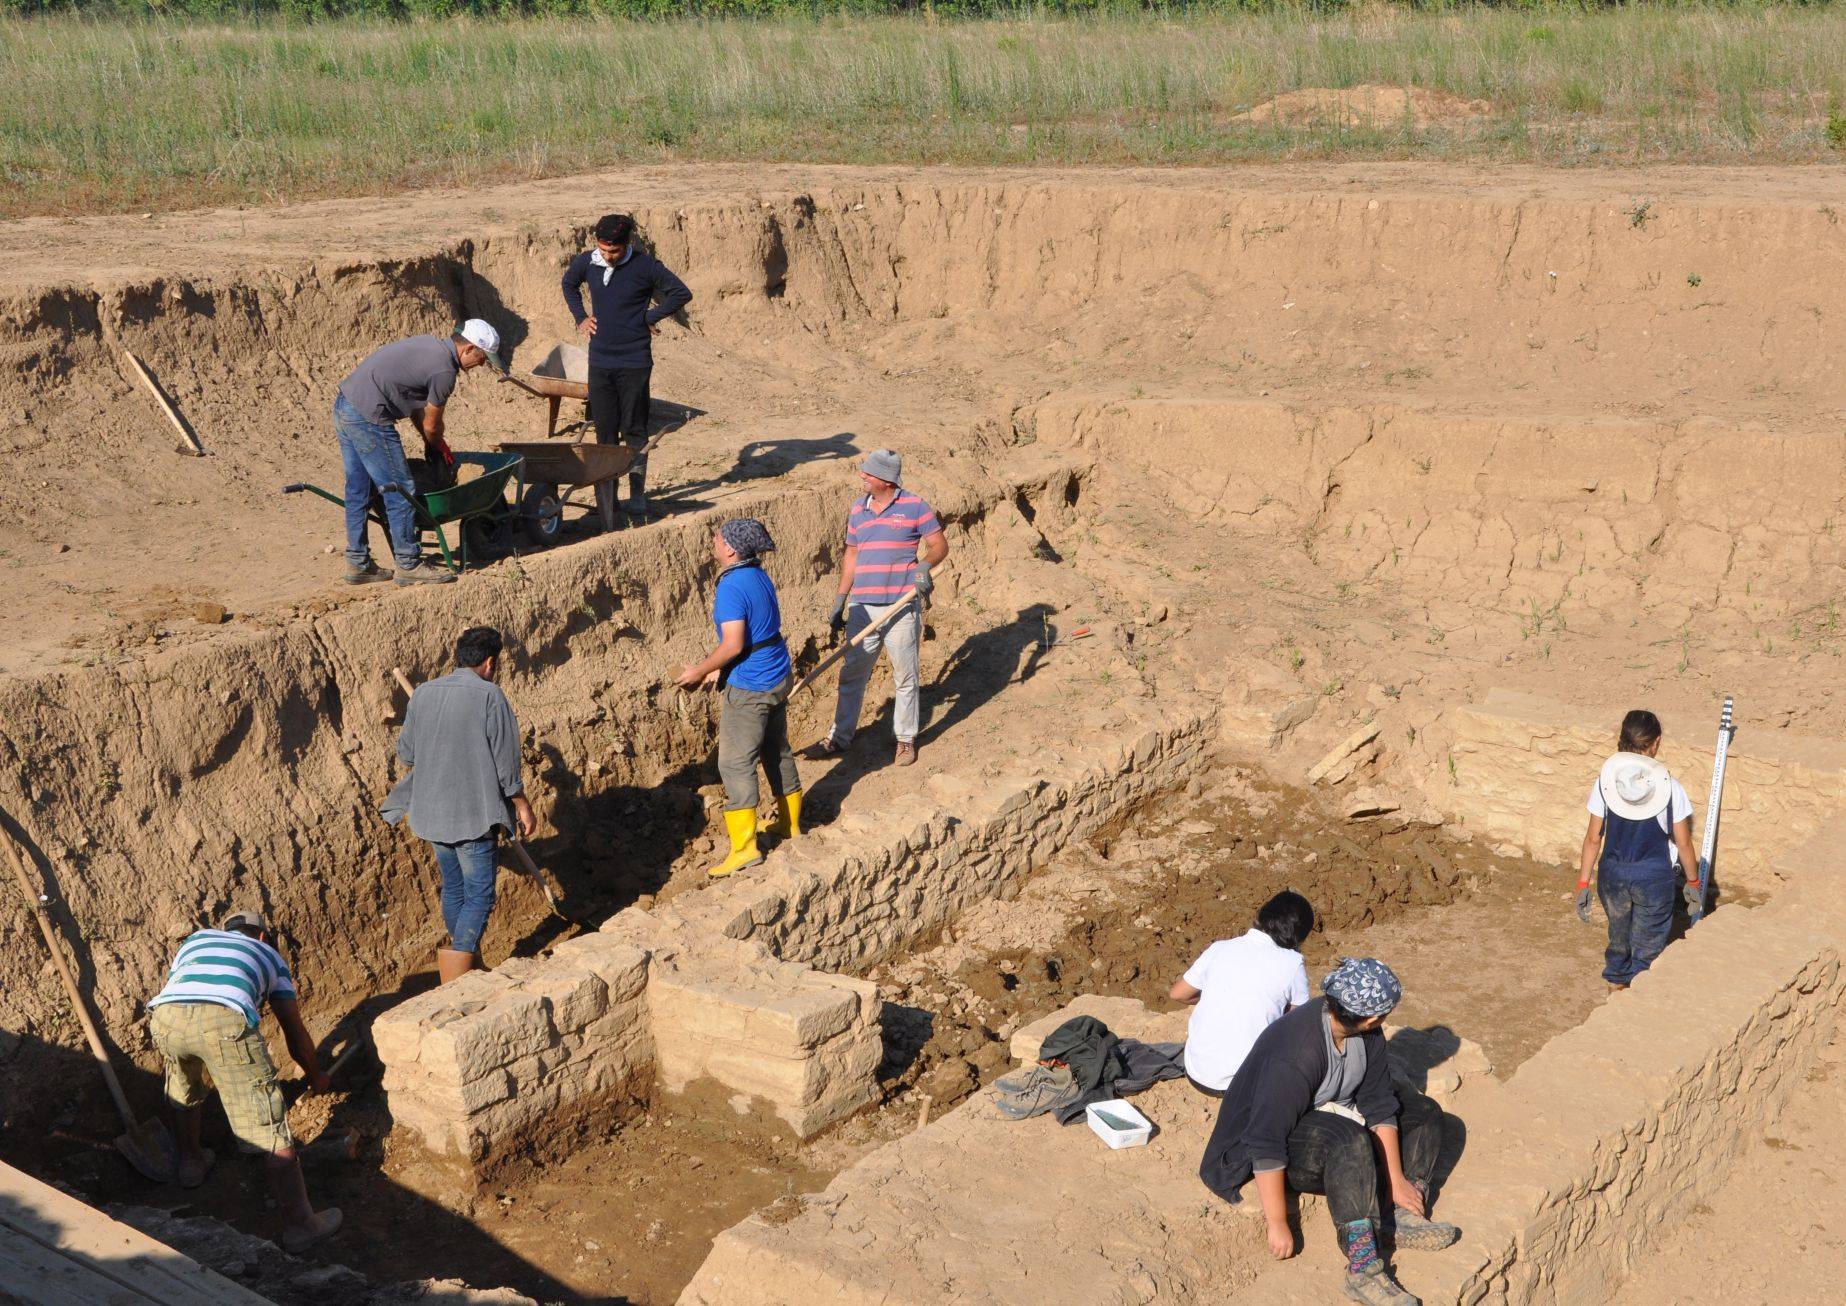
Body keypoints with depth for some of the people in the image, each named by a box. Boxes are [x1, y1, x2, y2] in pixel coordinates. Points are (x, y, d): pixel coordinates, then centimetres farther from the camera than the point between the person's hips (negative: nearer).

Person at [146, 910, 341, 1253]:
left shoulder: (196, 939, 41)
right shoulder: (269, 954, 36)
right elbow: (296, 1033, 40)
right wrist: (316, 1078, 57)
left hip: (165, 1014, 3)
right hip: (225, 1019, -3)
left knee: (183, 1084, 37)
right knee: (269, 1127, 4)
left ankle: (191, 1163, 54)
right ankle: (299, 1226, 7)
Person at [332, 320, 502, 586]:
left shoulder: (430, 344, 14)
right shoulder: (445, 370, -14)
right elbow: (431, 425, -3)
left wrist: (432, 441, 22)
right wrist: (436, 446, 18)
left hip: (344, 405, 10)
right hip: (368, 419, -10)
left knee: (358, 490, 15)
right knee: (399, 491, -2)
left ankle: (358, 563, 22)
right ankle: (409, 564, 5)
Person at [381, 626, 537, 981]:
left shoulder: (423, 694, 3)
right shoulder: (489, 696, -13)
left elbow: (405, 753, 10)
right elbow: (505, 762, -11)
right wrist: (523, 806, 1)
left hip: (431, 812, 6)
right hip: (473, 814, -6)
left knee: (454, 889, 20)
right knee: (478, 897, 1)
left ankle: (471, 970, 33)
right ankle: (457, 985, -8)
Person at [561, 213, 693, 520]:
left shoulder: (645, 266, -11)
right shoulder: (586, 262, 2)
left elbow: (681, 293, -4)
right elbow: (569, 284, 24)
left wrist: (649, 318, -6)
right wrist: (580, 317, 11)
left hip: (634, 363, -4)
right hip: (599, 362, 4)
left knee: (634, 430, 1)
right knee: (604, 430, 8)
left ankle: (637, 494, 7)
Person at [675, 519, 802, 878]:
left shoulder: (732, 587, -22)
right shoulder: (759, 576, 7)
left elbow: (733, 644, -26)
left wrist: (700, 671, -12)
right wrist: (721, 669, 17)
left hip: (750, 687, -10)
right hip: (778, 676, 10)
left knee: (735, 764, -3)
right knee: (777, 751, 22)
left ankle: (745, 847, -1)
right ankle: (790, 824, 37)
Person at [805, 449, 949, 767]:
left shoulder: (914, 506, -4)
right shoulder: (858, 511, 10)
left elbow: (939, 545, -2)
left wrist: (925, 564, -24)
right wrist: (840, 601, 14)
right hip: (863, 609, 4)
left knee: (906, 678, 6)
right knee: (851, 676, 9)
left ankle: (906, 740, 19)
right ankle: (840, 738, 20)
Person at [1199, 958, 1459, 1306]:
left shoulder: (1366, 1032, -11)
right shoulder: (1295, 1055, -34)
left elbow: (1379, 1104, -5)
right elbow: (1266, 1145, -33)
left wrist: (1397, 1180, -10)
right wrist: (1278, 1224, -30)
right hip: (1291, 1140, -9)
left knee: (1424, 1113, 3)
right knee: (1349, 1139, -37)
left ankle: (1406, 1215, -11)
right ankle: (1363, 1267, -40)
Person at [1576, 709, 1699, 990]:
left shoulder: (1605, 782, -9)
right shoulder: (1670, 787, -14)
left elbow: (1593, 838, -5)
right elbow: (1683, 843, -5)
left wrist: (1583, 883, 3)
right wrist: (1693, 881, 10)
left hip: (1613, 873, 2)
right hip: (1654, 877, -2)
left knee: (1619, 935, 24)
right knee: (1648, 946, 12)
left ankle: (1617, 983, 41)